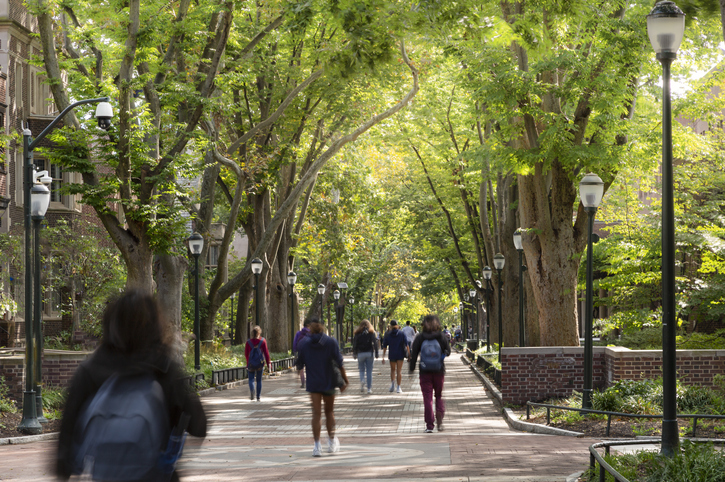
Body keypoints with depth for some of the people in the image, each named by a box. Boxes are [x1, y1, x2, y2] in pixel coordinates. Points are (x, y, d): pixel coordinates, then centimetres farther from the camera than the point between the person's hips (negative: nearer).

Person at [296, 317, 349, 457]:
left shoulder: (303, 344, -3)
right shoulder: (331, 342, -6)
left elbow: (299, 366, 2)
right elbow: (339, 363, -8)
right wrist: (345, 380, 0)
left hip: (313, 383, 0)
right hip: (328, 382, 0)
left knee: (316, 414, -1)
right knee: (329, 411, 16)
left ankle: (317, 445, -11)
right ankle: (332, 442, 22)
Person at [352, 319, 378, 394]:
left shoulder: (357, 333, 3)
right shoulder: (371, 333, 2)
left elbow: (354, 344, 1)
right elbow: (375, 343, -4)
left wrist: (354, 354, 7)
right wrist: (376, 354, -2)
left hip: (360, 353, 0)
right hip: (369, 353, 0)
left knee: (361, 370, 10)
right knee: (369, 371, 5)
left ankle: (362, 381, -20)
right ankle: (369, 388, 3)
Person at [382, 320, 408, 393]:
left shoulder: (388, 335, 0)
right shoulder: (401, 333, -1)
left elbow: (384, 347, 0)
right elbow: (406, 344, -3)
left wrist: (383, 357, 2)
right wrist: (408, 354, 4)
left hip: (392, 355, 1)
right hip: (400, 354, -1)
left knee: (392, 370, 18)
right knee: (399, 371, 2)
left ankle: (392, 383, -1)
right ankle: (398, 387, -3)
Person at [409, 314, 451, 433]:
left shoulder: (420, 338, -6)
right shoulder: (442, 337, -6)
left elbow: (414, 354, -4)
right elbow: (448, 352, 5)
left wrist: (412, 368, 5)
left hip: (425, 372, -1)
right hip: (439, 371, 1)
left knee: (427, 398, 3)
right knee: (439, 396, 16)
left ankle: (429, 425, -1)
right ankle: (439, 421, -1)